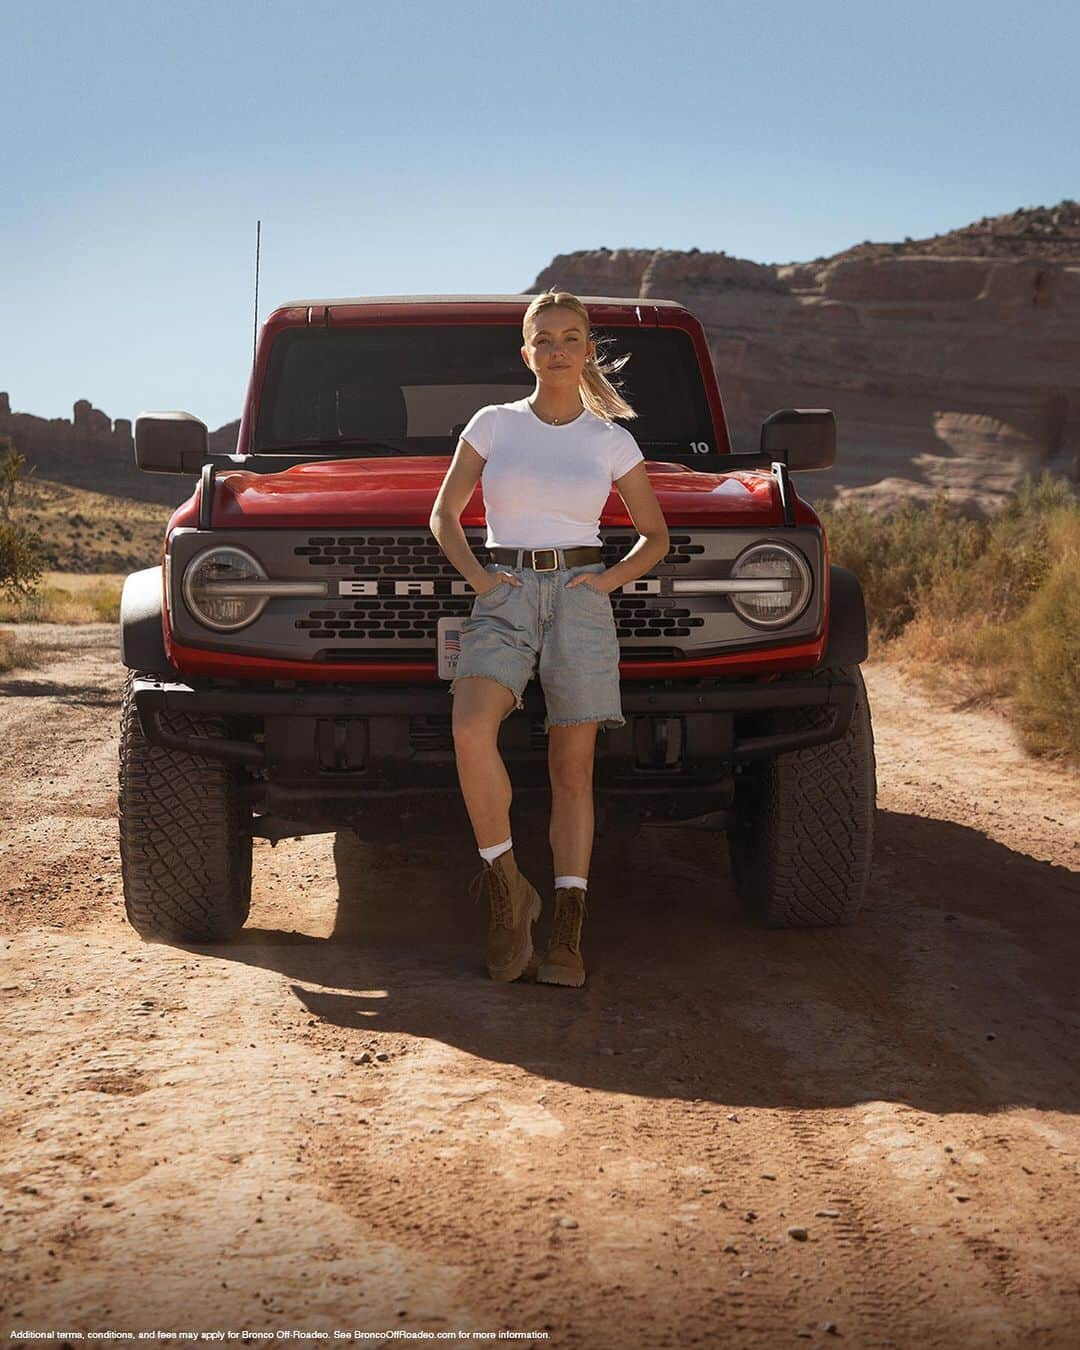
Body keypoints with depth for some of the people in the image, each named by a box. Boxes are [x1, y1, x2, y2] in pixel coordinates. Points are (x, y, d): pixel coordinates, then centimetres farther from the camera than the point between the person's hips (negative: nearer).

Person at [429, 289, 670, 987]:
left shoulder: (612, 441, 7)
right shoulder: (493, 424, 8)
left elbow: (656, 536, 16)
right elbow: (444, 515, 15)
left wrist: (610, 578, 0)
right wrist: (476, 574, -1)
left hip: (580, 599, 0)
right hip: (505, 597, 0)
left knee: (573, 766, -1)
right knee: (471, 728, -26)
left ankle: (567, 935, -1)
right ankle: (508, 891, -13)